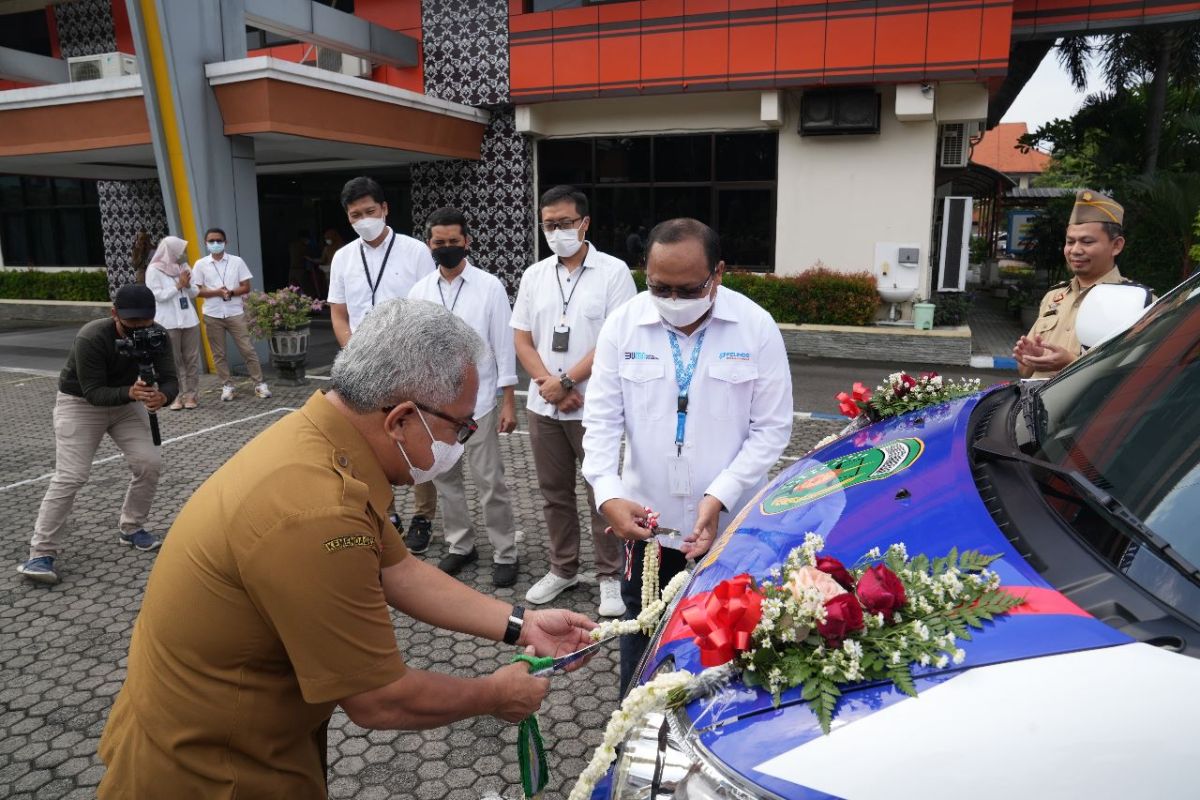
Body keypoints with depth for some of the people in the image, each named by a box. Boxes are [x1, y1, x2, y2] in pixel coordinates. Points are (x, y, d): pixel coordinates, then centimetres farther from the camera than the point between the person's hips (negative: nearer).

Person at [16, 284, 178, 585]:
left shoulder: (157, 336, -19)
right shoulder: (90, 338, -32)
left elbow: (170, 380, -21)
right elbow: (93, 392, -31)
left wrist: (162, 396, -45)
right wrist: (131, 392, -50)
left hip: (127, 401, 5)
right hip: (80, 402, -4)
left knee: (149, 462, -9)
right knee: (70, 477, -14)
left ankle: (132, 528, 13)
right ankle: (42, 553, -7)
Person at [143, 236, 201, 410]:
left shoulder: (183, 266, 11)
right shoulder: (154, 270, -5)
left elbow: (194, 293, 14)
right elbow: (157, 295, -12)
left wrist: (188, 285, -7)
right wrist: (178, 286, -12)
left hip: (189, 319, 5)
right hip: (168, 322, -5)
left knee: (192, 358, 3)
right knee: (173, 361, 0)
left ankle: (190, 394, 9)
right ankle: (176, 396, 5)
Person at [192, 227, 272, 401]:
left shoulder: (237, 261, 1)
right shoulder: (200, 265, 2)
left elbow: (246, 287, 1)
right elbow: (197, 291, 0)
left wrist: (231, 292, -17)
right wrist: (217, 292, -16)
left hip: (236, 313, -1)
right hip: (212, 315, 1)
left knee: (248, 350, -1)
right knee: (218, 354, 6)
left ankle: (260, 383, 4)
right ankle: (227, 385, 15)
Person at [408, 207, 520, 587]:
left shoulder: (490, 287, -5)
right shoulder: (419, 291, 4)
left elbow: (504, 345, -5)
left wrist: (508, 402, -8)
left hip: (477, 401, -4)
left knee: (490, 482, 1)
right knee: (445, 479, 13)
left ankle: (504, 553, 14)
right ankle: (460, 545, 29)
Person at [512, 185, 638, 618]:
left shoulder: (613, 272, -6)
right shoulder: (534, 275, 8)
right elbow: (522, 341, 6)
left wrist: (566, 382, -13)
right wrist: (550, 386, -7)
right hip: (543, 405, 5)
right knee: (554, 491, 14)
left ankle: (609, 576, 18)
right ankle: (563, 569, 30)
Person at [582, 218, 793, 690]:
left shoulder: (756, 327, -9)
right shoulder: (622, 325, -5)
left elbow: (771, 428, -6)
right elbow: (602, 420, -4)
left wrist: (719, 498, -17)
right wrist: (609, 495, -20)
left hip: (730, 524, -1)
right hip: (645, 519, 2)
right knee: (641, 633, 18)